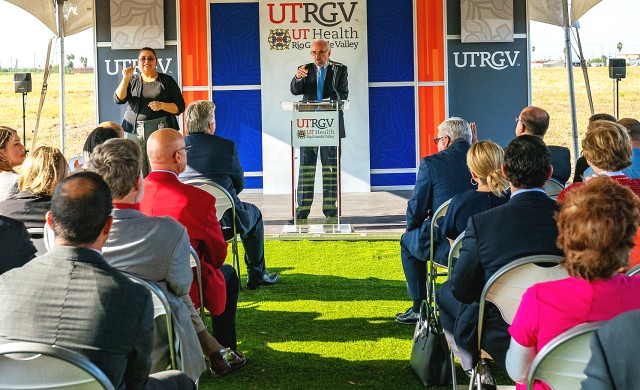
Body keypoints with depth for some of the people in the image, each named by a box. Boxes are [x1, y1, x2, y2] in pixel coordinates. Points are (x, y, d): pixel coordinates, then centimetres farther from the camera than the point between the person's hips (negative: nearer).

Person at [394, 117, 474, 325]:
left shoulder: (431, 163, -8)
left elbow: (417, 207, -6)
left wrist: (412, 226, 17)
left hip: (444, 244, -5)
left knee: (408, 241, 26)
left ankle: (419, 307, 26)